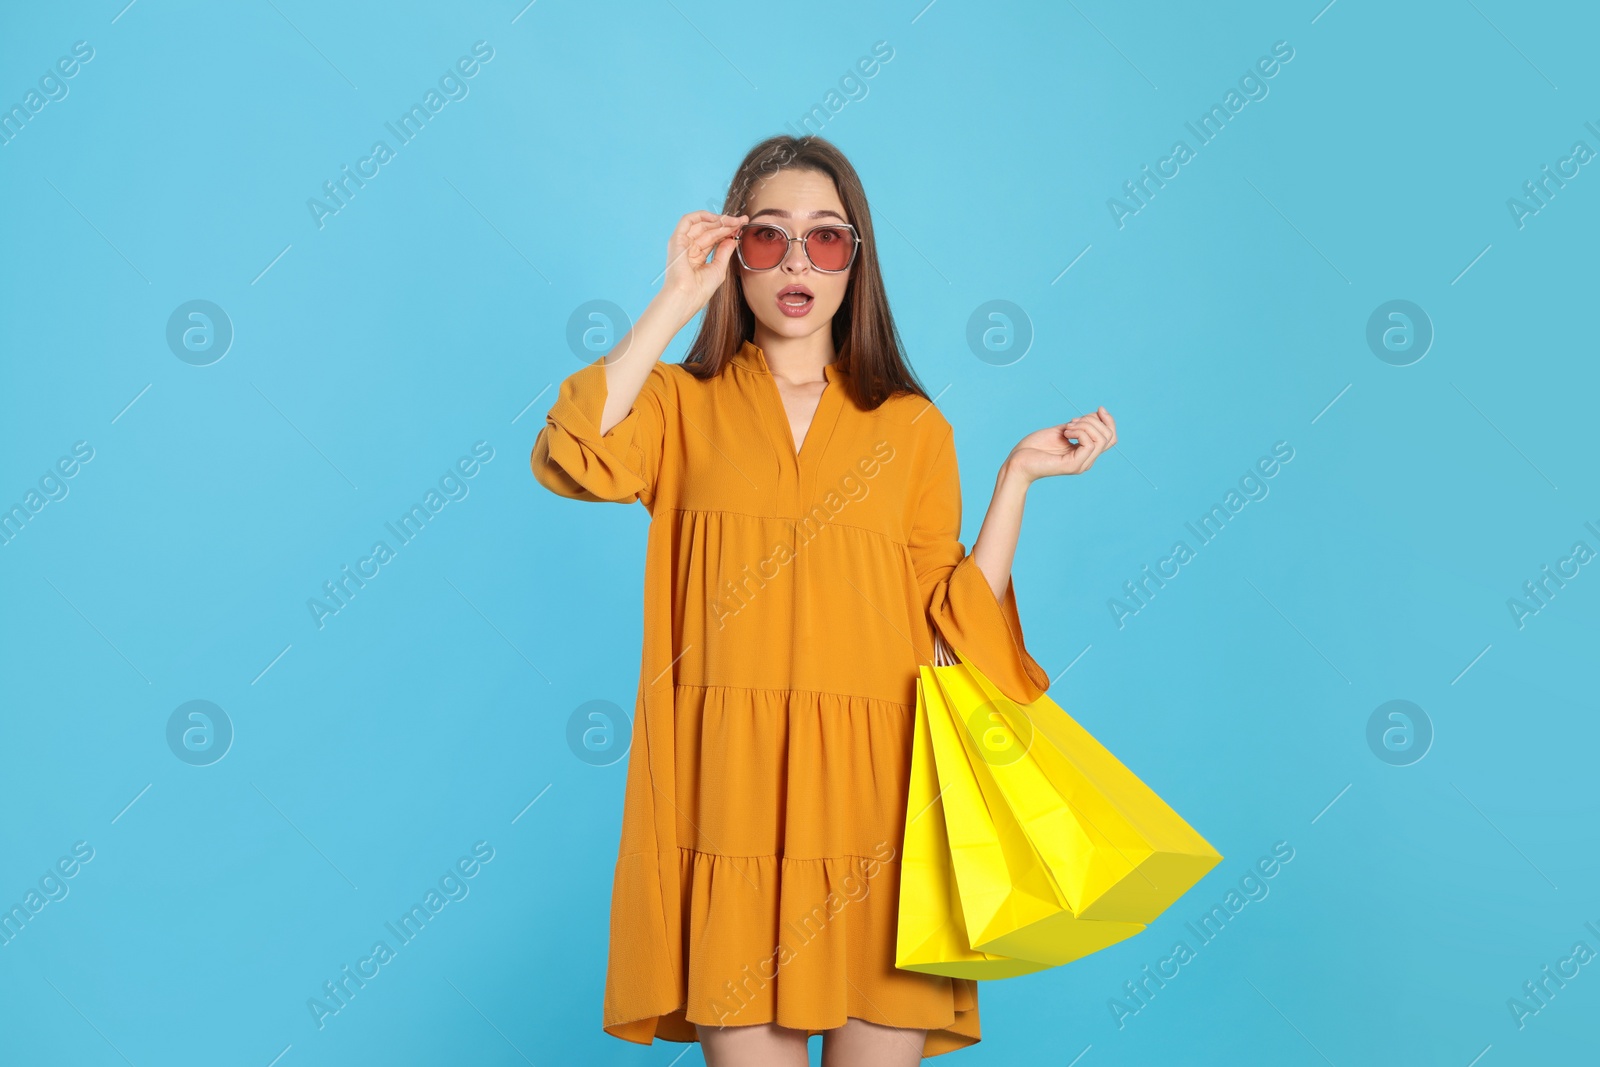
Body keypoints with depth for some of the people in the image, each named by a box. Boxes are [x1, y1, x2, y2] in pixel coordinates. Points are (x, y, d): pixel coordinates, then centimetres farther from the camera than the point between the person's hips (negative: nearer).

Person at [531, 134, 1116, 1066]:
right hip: (729, 800, -1)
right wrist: (677, 299, -8)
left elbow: (953, 624, 7)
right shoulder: (683, 405, 10)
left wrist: (1020, 476, 1)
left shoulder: (912, 426, 13)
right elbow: (575, 458, -13)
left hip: (873, 800, 1)